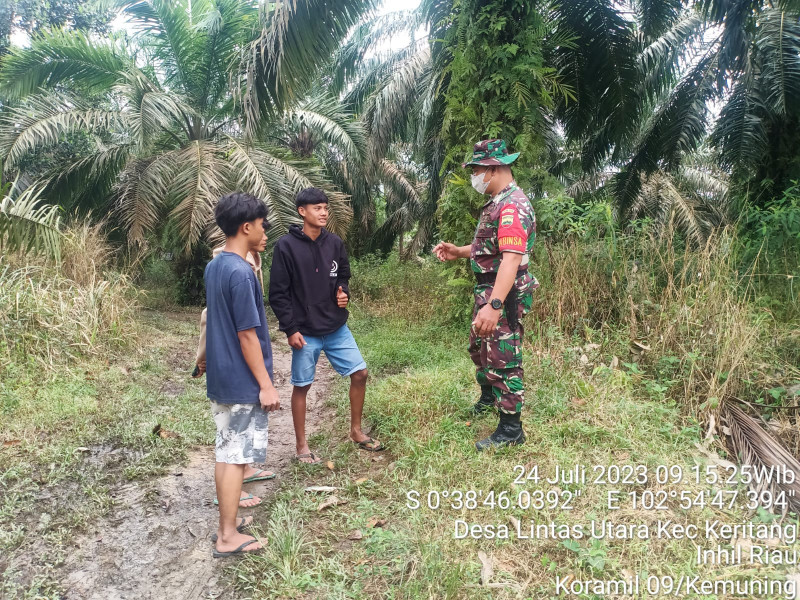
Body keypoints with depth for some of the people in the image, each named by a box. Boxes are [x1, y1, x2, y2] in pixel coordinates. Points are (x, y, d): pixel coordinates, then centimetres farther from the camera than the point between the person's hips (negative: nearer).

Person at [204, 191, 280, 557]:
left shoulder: (214, 267, 8)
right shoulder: (241, 272, -21)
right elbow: (247, 335, -21)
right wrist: (266, 385, -17)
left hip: (220, 379, 9)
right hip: (242, 383, -9)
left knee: (225, 453, 17)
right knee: (236, 457, 1)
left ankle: (227, 522, 29)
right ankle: (228, 537, 12)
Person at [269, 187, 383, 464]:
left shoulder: (335, 243, 2)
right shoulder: (286, 246, -11)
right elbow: (278, 293, -10)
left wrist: (343, 293, -6)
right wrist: (290, 329, -13)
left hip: (337, 328, 5)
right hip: (305, 332, -5)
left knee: (359, 373, 6)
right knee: (302, 386, 6)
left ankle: (356, 432, 26)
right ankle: (302, 446, 23)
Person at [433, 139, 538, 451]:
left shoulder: (512, 206, -22)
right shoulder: (497, 202, 12)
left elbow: (511, 258, -32)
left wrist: (494, 305, -39)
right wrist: (459, 251, 9)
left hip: (503, 296, -11)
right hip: (487, 292, 11)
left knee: (503, 359, -2)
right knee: (478, 347, 25)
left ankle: (511, 429, 12)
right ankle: (488, 397, 49)